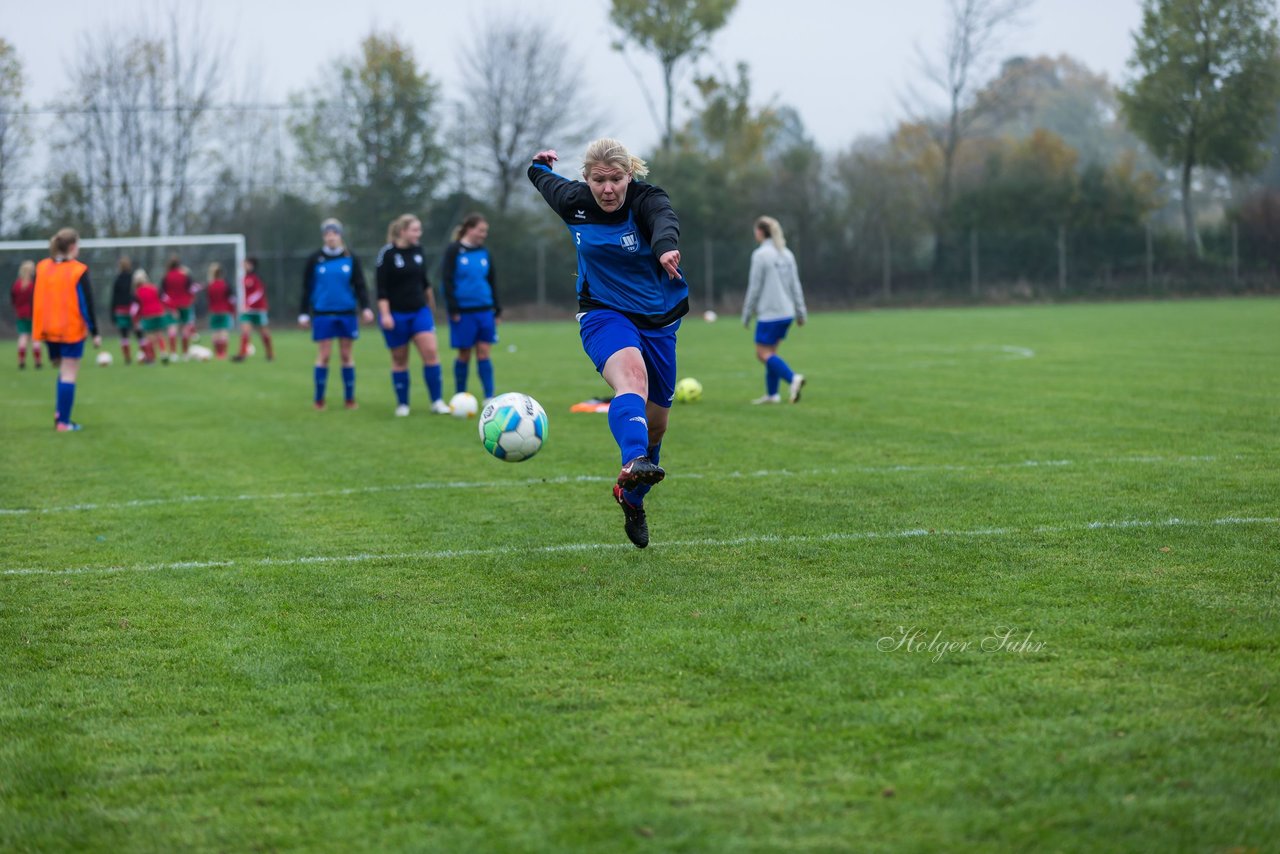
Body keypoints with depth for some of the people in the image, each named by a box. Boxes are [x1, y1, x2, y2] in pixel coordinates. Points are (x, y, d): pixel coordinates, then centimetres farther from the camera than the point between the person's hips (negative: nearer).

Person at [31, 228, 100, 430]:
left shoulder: (42, 268, 5)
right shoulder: (78, 271, -11)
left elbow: (38, 301, 11)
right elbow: (87, 304, -11)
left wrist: (39, 330, 18)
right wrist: (95, 333, -6)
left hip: (49, 330, 5)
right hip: (72, 330, -5)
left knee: (63, 370, 21)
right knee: (69, 374, -1)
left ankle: (59, 411, 7)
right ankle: (63, 421, -4)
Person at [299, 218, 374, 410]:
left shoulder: (351, 259, 2)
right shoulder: (315, 260, 1)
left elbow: (360, 285, 2)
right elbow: (307, 288, 5)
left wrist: (365, 307, -11)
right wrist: (304, 314, 3)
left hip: (347, 314, 1)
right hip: (323, 313, -1)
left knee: (347, 355, 5)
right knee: (324, 356, -2)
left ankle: (349, 398, 13)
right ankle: (319, 399, 7)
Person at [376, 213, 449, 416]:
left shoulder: (417, 251, 6)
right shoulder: (388, 254, -10)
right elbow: (381, 288, -12)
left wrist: (431, 304, 26)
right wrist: (385, 314, -19)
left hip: (419, 310, 4)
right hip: (396, 314, -4)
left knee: (431, 351, -11)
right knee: (400, 359, 4)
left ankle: (437, 402, -7)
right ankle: (402, 404, 15)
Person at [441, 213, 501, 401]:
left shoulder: (484, 253, 11)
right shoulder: (453, 251, -5)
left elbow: (491, 282, 17)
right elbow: (447, 280, -8)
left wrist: (497, 309, 14)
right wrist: (453, 309, -14)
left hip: (484, 311, 4)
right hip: (463, 312, -4)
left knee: (484, 354, 0)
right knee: (464, 355, 2)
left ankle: (489, 398, -1)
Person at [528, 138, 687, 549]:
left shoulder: (646, 198, -18)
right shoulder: (574, 201, -7)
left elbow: (664, 219, -44)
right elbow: (548, 183, 19)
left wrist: (665, 246, -67)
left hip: (658, 321, 1)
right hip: (604, 314, -1)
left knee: (656, 423, 12)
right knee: (631, 374, -36)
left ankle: (631, 498, 39)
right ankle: (633, 461, -63)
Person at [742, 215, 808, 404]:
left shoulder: (760, 254, -11)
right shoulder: (786, 254, 10)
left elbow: (754, 287, -11)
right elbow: (795, 285, 12)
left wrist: (746, 315, -3)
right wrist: (800, 312, 17)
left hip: (769, 313, -8)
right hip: (786, 312, 8)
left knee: (763, 353, -3)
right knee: (770, 351, 14)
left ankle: (793, 378, -21)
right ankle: (772, 394, 11)